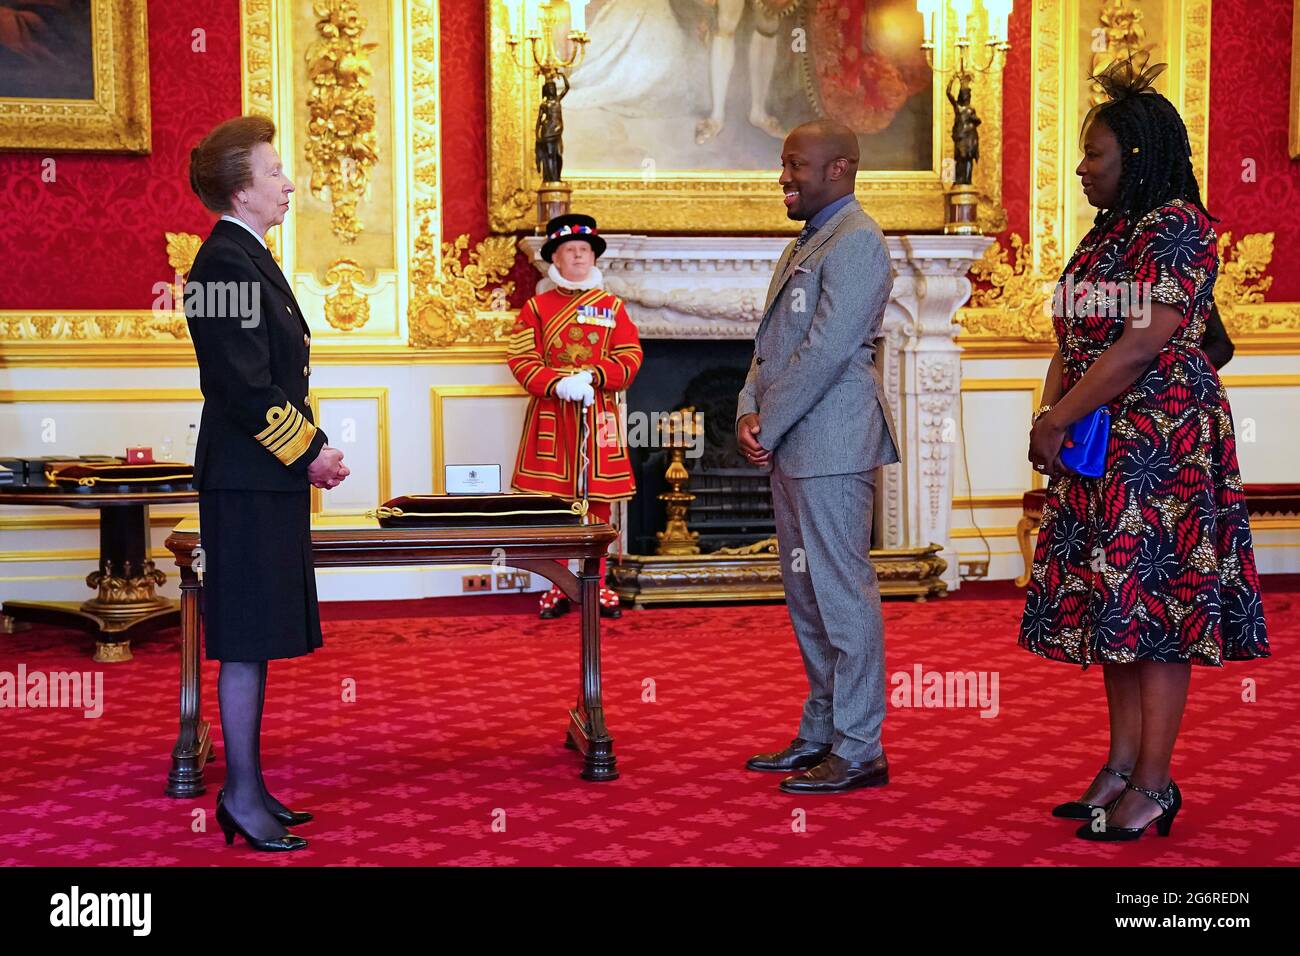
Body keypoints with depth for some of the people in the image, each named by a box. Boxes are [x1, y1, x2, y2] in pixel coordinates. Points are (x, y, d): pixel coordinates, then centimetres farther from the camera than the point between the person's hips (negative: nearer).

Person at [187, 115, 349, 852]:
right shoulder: (225, 262, -15)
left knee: (257, 638, 14)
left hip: (271, 475, 10)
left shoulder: (249, 258, 17)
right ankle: (244, 797, 4)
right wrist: (311, 452, -13)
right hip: (248, 478, -10)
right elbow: (245, 385, -20)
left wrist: (313, 446, 10)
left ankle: (247, 787, 22)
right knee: (246, 640, -4)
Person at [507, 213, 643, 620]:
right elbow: (522, 360, -2)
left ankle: (597, 586, 15)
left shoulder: (612, 307, 9)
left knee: (598, 502, 4)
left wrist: (592, 377, -15)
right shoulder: (536, 308, 5)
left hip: (598, 416, 1)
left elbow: (630, 358, 1)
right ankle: (557, 587, 12)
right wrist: (559, 384, -17)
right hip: (551, 417, -1)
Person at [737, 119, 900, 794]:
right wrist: (751, 410, 2)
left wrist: (768, 426, -13)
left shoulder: (856, 241, -11)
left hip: (832, 446, -10)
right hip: (793, 447, 10)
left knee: (842, 595, -6)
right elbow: (771, 343, 18)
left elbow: (826, 350, -19)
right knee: (806, 597, 15)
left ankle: (858, 751, 1)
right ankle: (820, 734, 25)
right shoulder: (805, 244, 20)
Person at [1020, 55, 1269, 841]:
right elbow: (1072, 340, 14)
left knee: (1156, 600, -5)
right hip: (1104, 450, 9)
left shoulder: (1178, 226, -11)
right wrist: (1051, 413, -4)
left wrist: (1056, 422, -16)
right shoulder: (1106, 235, 16)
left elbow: (1142, 345, -20)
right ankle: (1123, 766, 19)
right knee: (1114, 600, 11)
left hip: (1165, 442, -9)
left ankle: (1154, 786, 2)